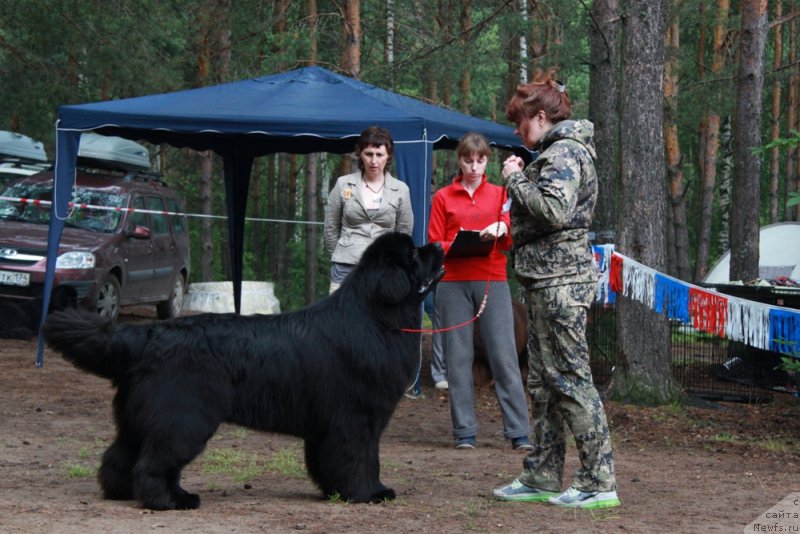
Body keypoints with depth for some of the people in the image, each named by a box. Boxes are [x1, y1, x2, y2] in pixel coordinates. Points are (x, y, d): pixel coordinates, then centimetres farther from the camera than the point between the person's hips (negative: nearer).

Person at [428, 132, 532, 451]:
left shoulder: (500, 194, 13)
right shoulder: (443, 197, 11)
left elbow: (510, 242, 8)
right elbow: (434, 244, 7)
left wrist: (501, 230, -14)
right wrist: (457, 245, -13)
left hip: (492, 281, 0)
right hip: (453, 283, 0)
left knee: (504, 355, -6)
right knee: (458, 356, -1)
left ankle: (519, 432, -6)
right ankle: (465, 431, 4)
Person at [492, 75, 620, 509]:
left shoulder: (564, 152, -12)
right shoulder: (560, 151, 20)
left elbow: (555, 210, -26)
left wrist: (516, 179, -13)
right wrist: (521, 178, 10)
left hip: (560, 280, -11)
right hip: (550, 279, 11)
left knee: (570, 378, -9)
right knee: (543, 383, 13)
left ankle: (599, 482, -7)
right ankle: (542, 477, 19)